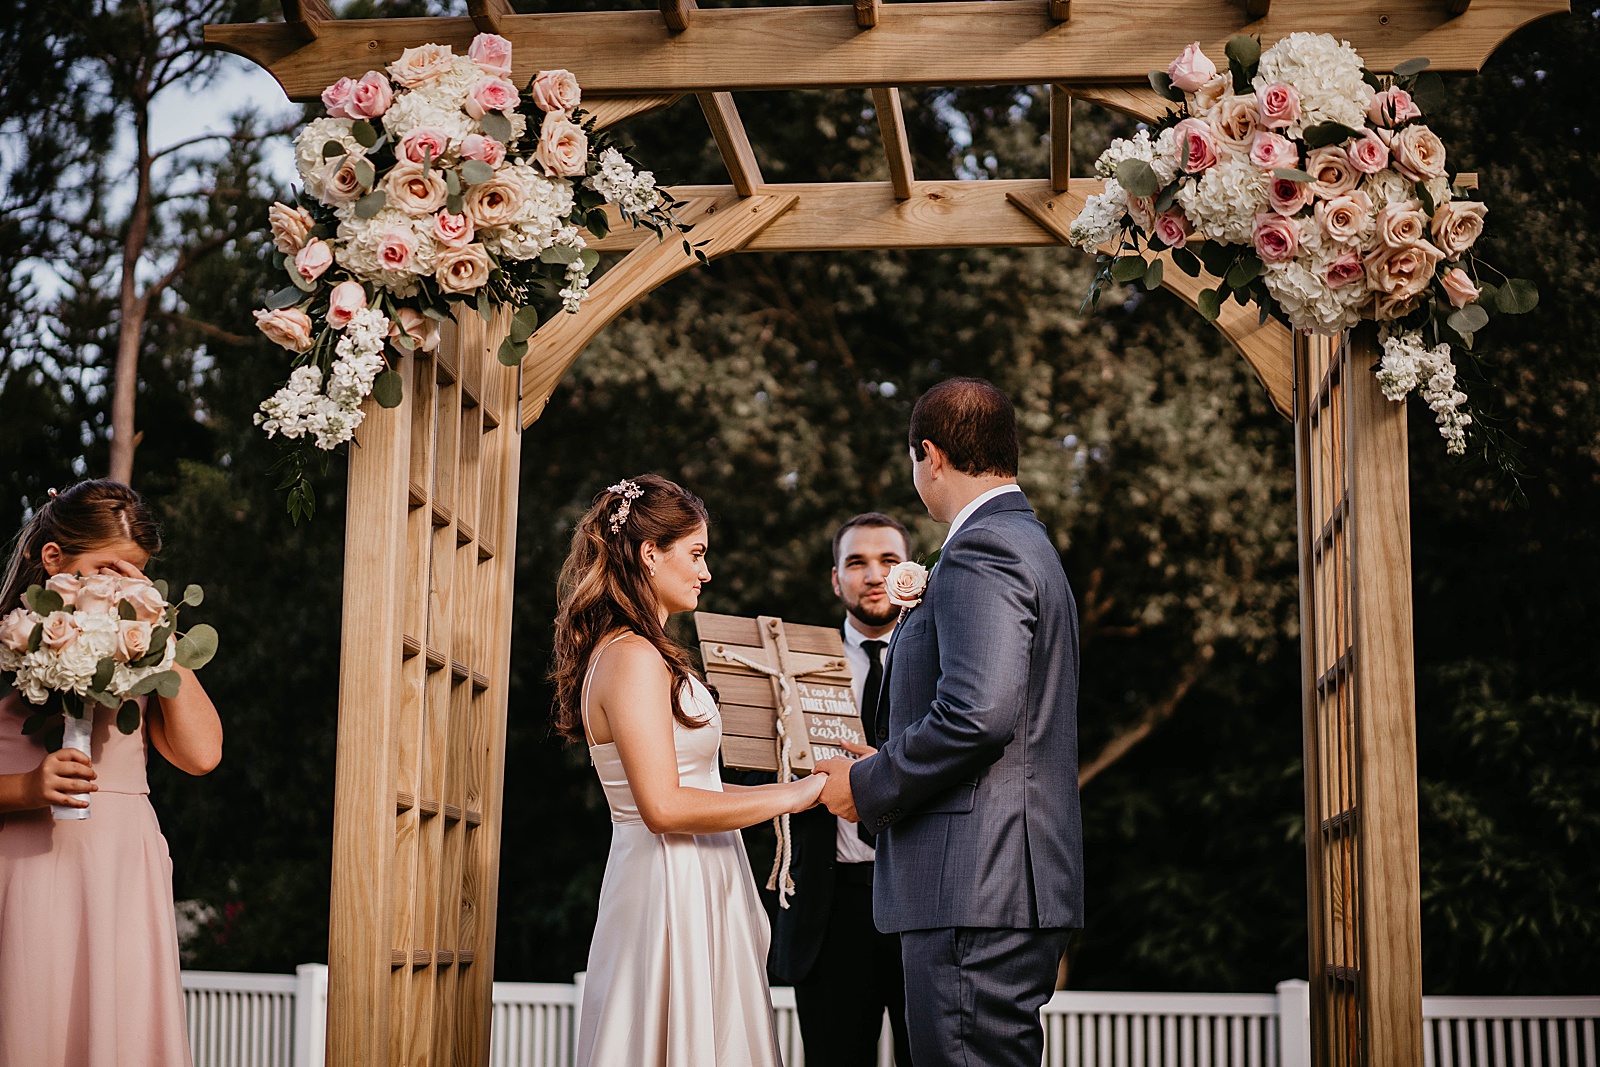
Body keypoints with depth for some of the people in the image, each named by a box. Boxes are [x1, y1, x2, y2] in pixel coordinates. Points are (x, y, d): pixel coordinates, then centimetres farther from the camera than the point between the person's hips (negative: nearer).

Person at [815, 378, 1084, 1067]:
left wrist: (868, 786, -12)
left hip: (976, 890, -11)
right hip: (1019, 888, 11)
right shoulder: (1030, 544, 21)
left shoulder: (980, 550, -12)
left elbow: (979, 711, -24)